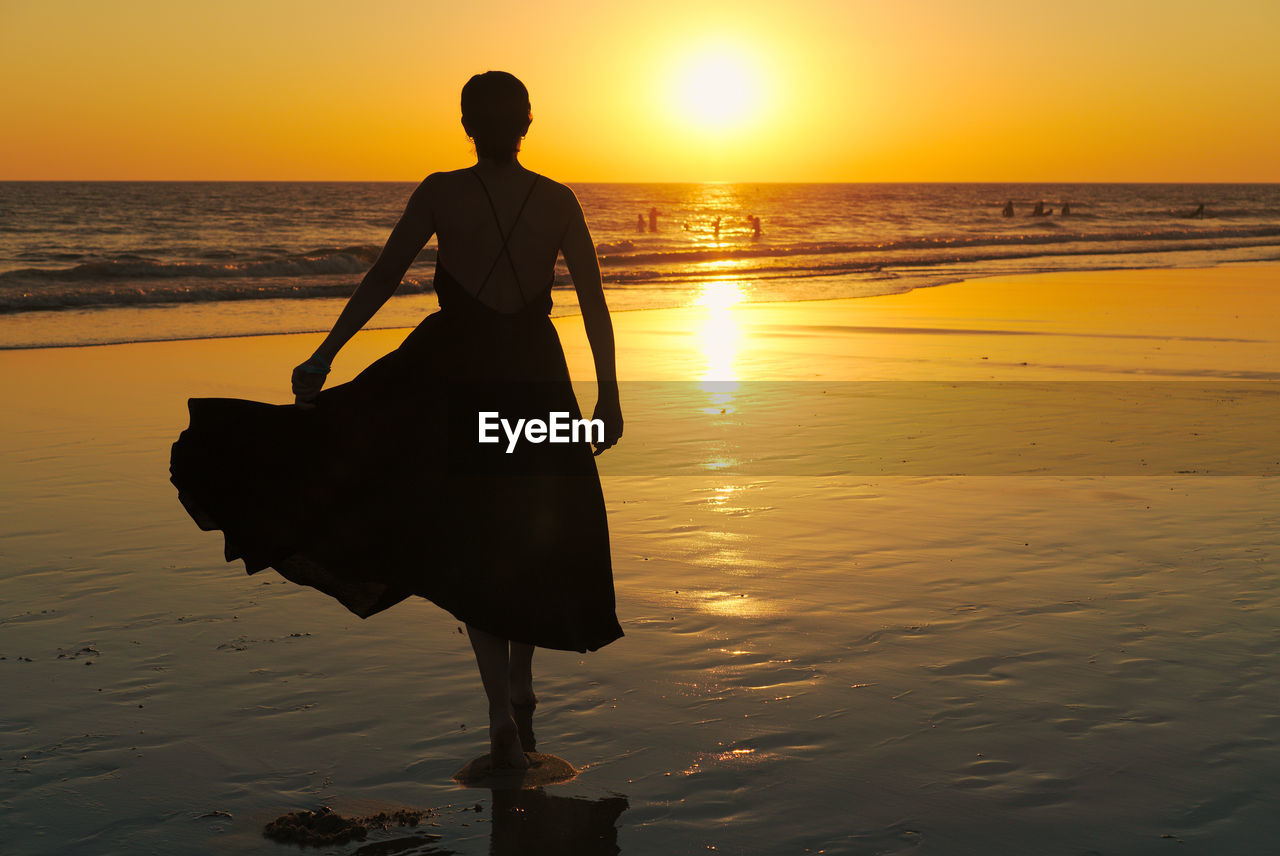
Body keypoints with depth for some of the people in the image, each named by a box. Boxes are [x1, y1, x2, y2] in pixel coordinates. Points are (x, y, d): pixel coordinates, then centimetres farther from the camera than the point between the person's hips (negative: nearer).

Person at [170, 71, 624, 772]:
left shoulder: (441, 193, -7)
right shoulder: (558, 201, -1)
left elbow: (381, 280, -7)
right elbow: (595, 306, -1)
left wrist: (323, 359, -2)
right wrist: (608, 397, 6)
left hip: (455, 373, -2)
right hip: (534, 377, 2)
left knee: (468, 543, 7)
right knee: (531, 535, 20)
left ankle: (502, 712, -4)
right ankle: (521, 682, 31)